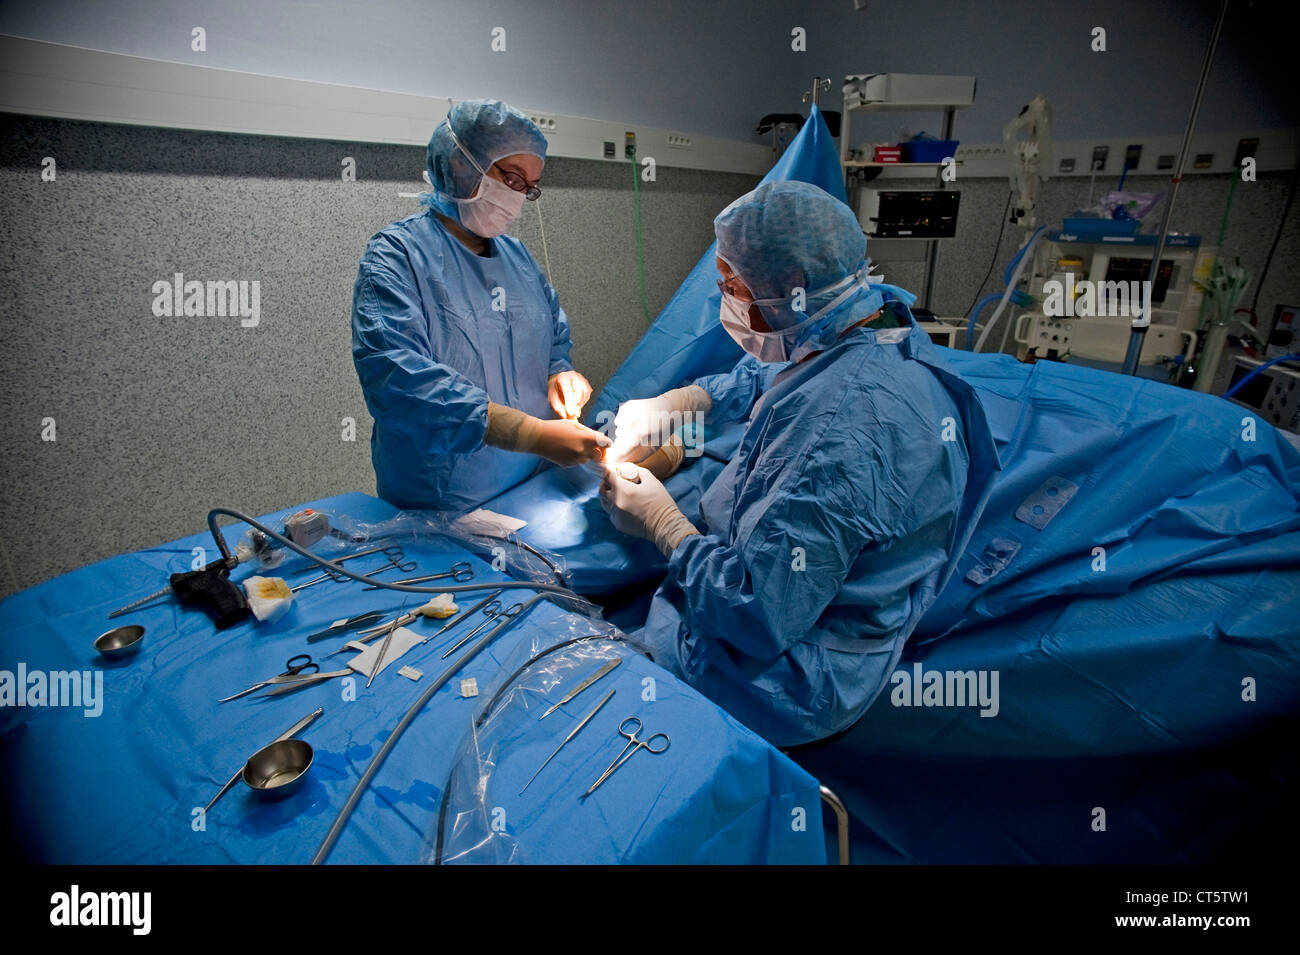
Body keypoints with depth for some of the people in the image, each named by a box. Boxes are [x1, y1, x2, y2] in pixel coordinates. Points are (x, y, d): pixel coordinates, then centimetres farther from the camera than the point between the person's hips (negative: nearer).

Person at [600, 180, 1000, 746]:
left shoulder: (840, 427, -36)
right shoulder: (883, 327, -3)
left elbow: (754, 619, -33)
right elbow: (764, 379, 18)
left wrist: (662, 524, -19)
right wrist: (677, 400, 3)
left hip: (782, 681, -9)